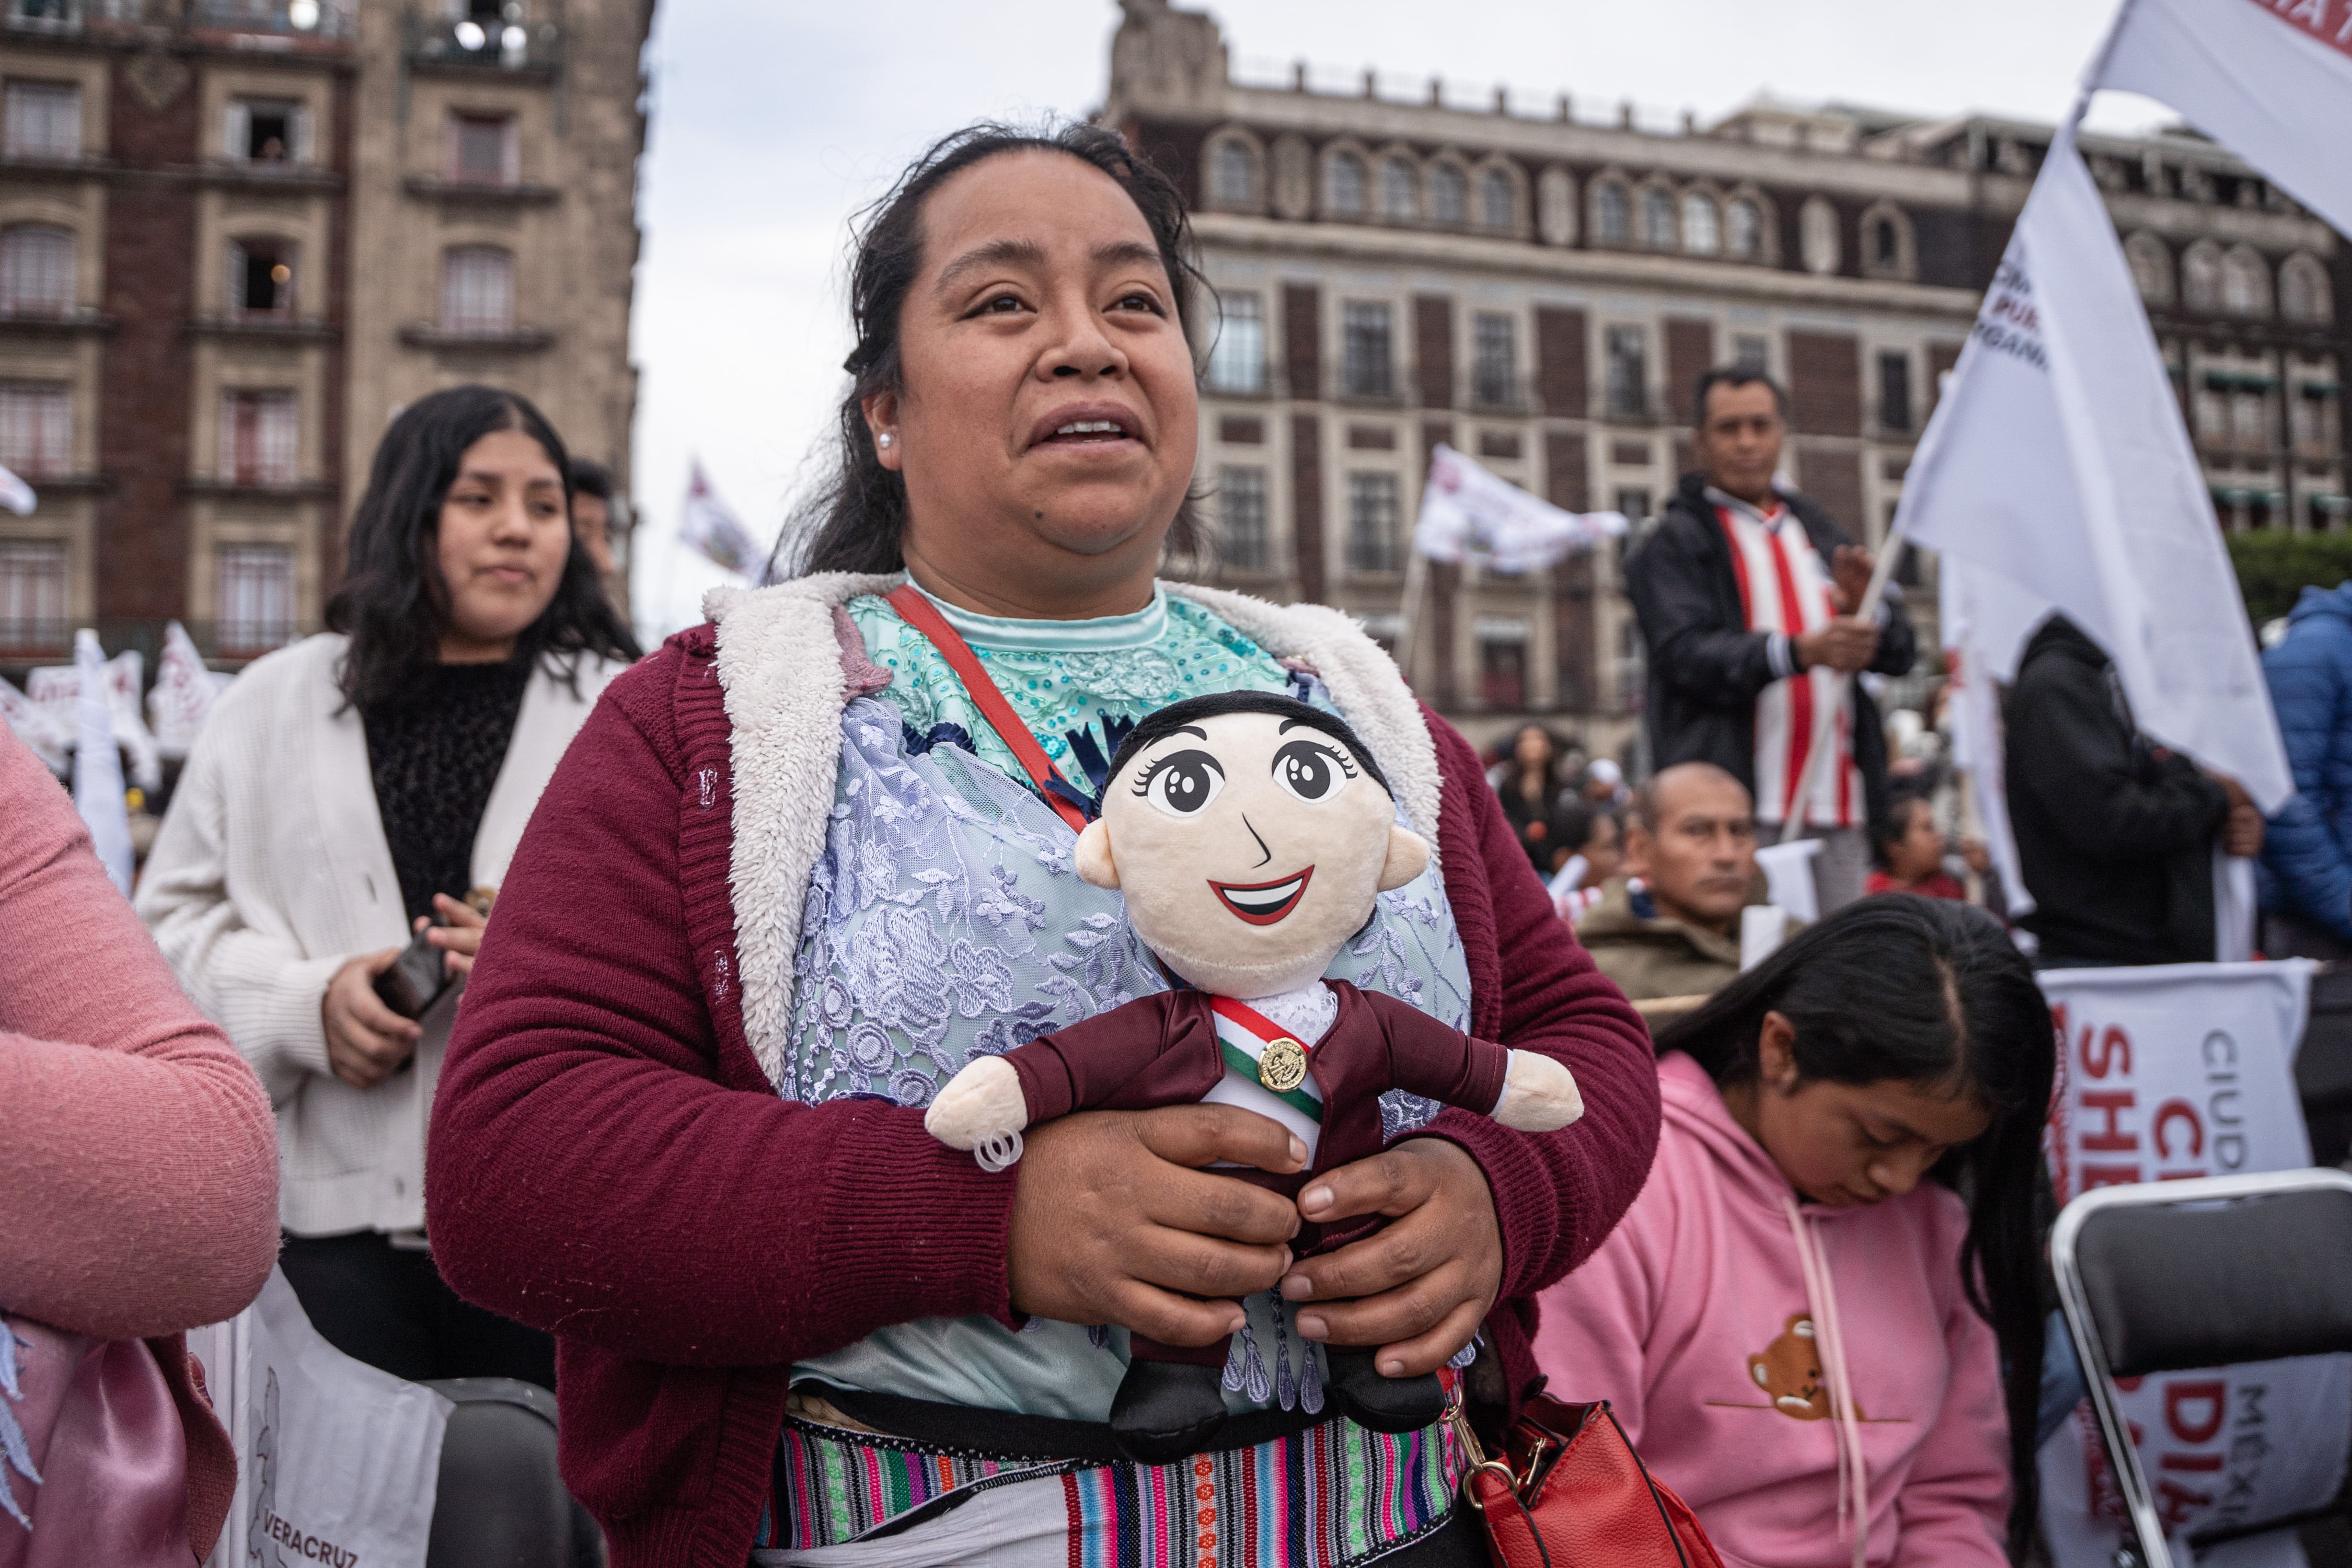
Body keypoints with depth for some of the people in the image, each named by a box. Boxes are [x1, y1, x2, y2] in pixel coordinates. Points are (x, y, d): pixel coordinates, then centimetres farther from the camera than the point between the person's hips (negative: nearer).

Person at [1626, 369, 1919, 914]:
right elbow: (1686, 654, -12)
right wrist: (1801, 650, -26)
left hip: (1837, 804, 5)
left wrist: (1866, 607, -7)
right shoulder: (1677, 541, 4)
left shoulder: (1818, 531, 21)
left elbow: (1901, 650, 16)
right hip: (1736, 806, -5)